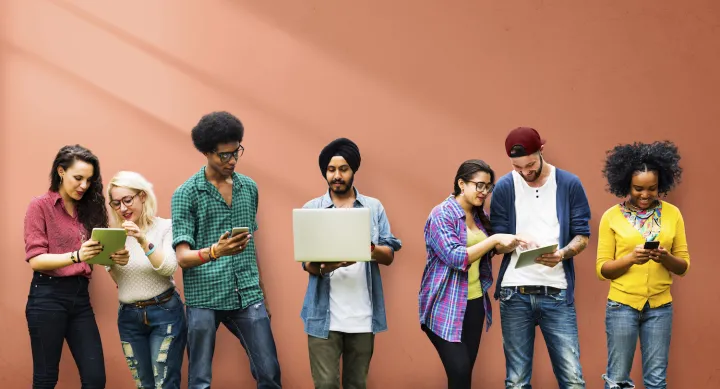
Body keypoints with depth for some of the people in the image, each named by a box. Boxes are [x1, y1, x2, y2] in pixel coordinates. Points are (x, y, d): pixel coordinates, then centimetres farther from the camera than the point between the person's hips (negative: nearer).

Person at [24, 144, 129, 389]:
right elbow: (35, 259, -12)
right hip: (48, 296, -5)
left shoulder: (87, 209, 12)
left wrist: (114, 257, -13)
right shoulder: (40, 206, -3)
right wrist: (76, 256, -28)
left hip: (80, 296, 5)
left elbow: (95, 255, 10)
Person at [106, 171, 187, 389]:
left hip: (164, 313, -4)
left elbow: (169, 268, -17)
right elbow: (115, 279, 3)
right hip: (128, 317, 4)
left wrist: (143, 241, -28)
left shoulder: (165, 227, -5)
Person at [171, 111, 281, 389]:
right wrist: (214, 251, -29)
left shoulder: (250, 188, 9)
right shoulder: (185, 194, -5)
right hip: (204, 299, -4)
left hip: (248, 297, 4)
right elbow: (182, 257, -10)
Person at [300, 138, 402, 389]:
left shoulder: (374, 207, 7)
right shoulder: (311, 209, 4)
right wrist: (323, 266, -26)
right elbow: (307, 263, -2)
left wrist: (371, 250, -20)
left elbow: (389, 256, 3)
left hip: (362, 315, 1)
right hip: (325, 316, -1)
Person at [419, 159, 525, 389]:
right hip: (446, 306, -7)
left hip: (475, 303, 7)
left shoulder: (480, 215, 10)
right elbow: (455, 257, -21)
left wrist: (508, 245, 2)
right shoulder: (441, 215, -12)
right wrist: (494, 239, -24)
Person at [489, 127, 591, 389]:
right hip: (515, 293, 1)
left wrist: (562, 253, -18)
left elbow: (582, 236, 3)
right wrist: (519, 240, -18)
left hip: (557, 293, 0)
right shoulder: (504, 187, 2)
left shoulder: (569, 184, 1)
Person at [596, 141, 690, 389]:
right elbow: (602, 269, -2)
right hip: (622, 305, -2)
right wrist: (630, 258, -20)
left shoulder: (672, 214, 3)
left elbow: (683, 266, 6)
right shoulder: (612, 217, -3)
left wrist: (666, 258, -16)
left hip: (660, 307, 2)